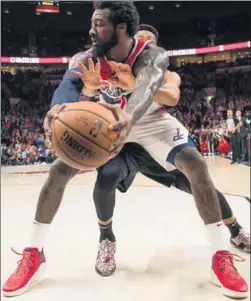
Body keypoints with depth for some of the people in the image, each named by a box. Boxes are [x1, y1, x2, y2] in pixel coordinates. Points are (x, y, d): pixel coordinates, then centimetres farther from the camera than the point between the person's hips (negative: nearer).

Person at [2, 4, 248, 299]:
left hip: (151, 121, -1)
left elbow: (146, 87, -49)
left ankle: (221, 256, -13)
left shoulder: (152, 56, -27)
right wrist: (59, 107, -65)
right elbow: (69, 83, -39)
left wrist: (130, 117, -73)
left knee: (194, 163, -26)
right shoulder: (86, 59, -19)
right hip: (109, 123, 2)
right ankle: (33, 253, 1)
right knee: (60, 169, -14)